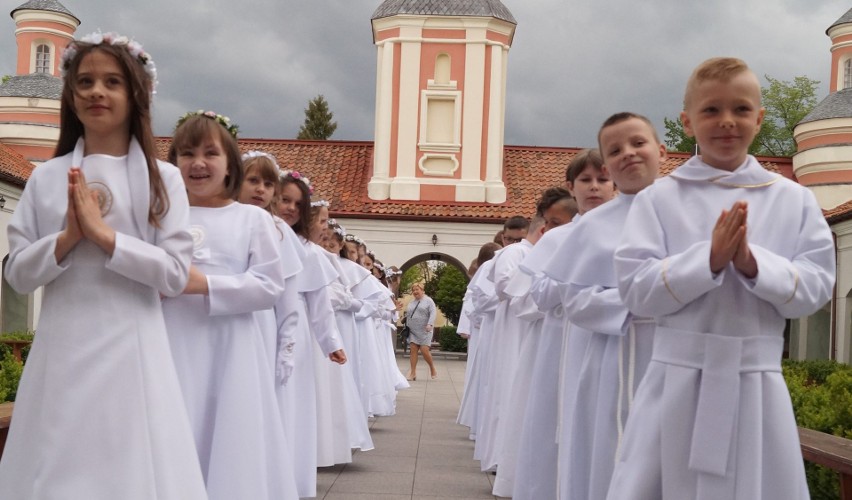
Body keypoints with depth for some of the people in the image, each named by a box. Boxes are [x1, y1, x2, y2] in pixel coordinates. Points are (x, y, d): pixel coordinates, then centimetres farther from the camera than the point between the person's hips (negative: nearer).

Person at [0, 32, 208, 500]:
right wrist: (68, 237, -11)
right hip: (62, 349, 2)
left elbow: (175, 273, -6)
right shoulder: (46, 177, 7)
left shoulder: (162, 178, 1)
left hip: (131, 350, -2)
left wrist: (103, 234, -13)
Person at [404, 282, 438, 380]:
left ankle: (432, 368, 10)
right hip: (413, 331, 5)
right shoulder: (411, 303, 18)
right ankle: (413, 373, -6)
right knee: (413, 350, -5)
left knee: (424, 350, -13)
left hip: (424, 331, -5)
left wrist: (430, 324, -23)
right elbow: (407, 316, 21)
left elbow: (433, 313, -9)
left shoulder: (428, 301, 1)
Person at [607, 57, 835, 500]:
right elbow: (635, 289, -7)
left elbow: (816, 288, -1)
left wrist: (753, 263, -17)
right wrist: (709, 259, -19)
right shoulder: (659, 198, -1)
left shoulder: (794, 200, 4)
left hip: (757, 381, 1)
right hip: (678, 377, -1)